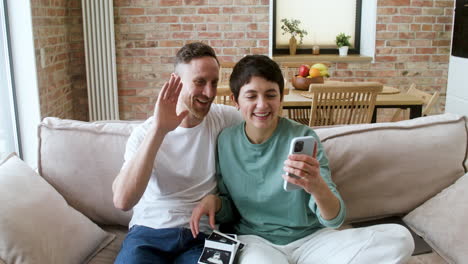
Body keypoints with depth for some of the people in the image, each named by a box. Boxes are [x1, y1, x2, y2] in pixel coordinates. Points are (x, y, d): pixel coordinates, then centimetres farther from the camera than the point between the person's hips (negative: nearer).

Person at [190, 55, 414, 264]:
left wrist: (317, 187, -35)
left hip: (310, 239, 2)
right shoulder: (226, 141, -2)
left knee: (399, 238, -18)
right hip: (255, 240, -1)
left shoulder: (303, 137, -9)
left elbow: (334, 219, -13)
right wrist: (214, 201, -13)